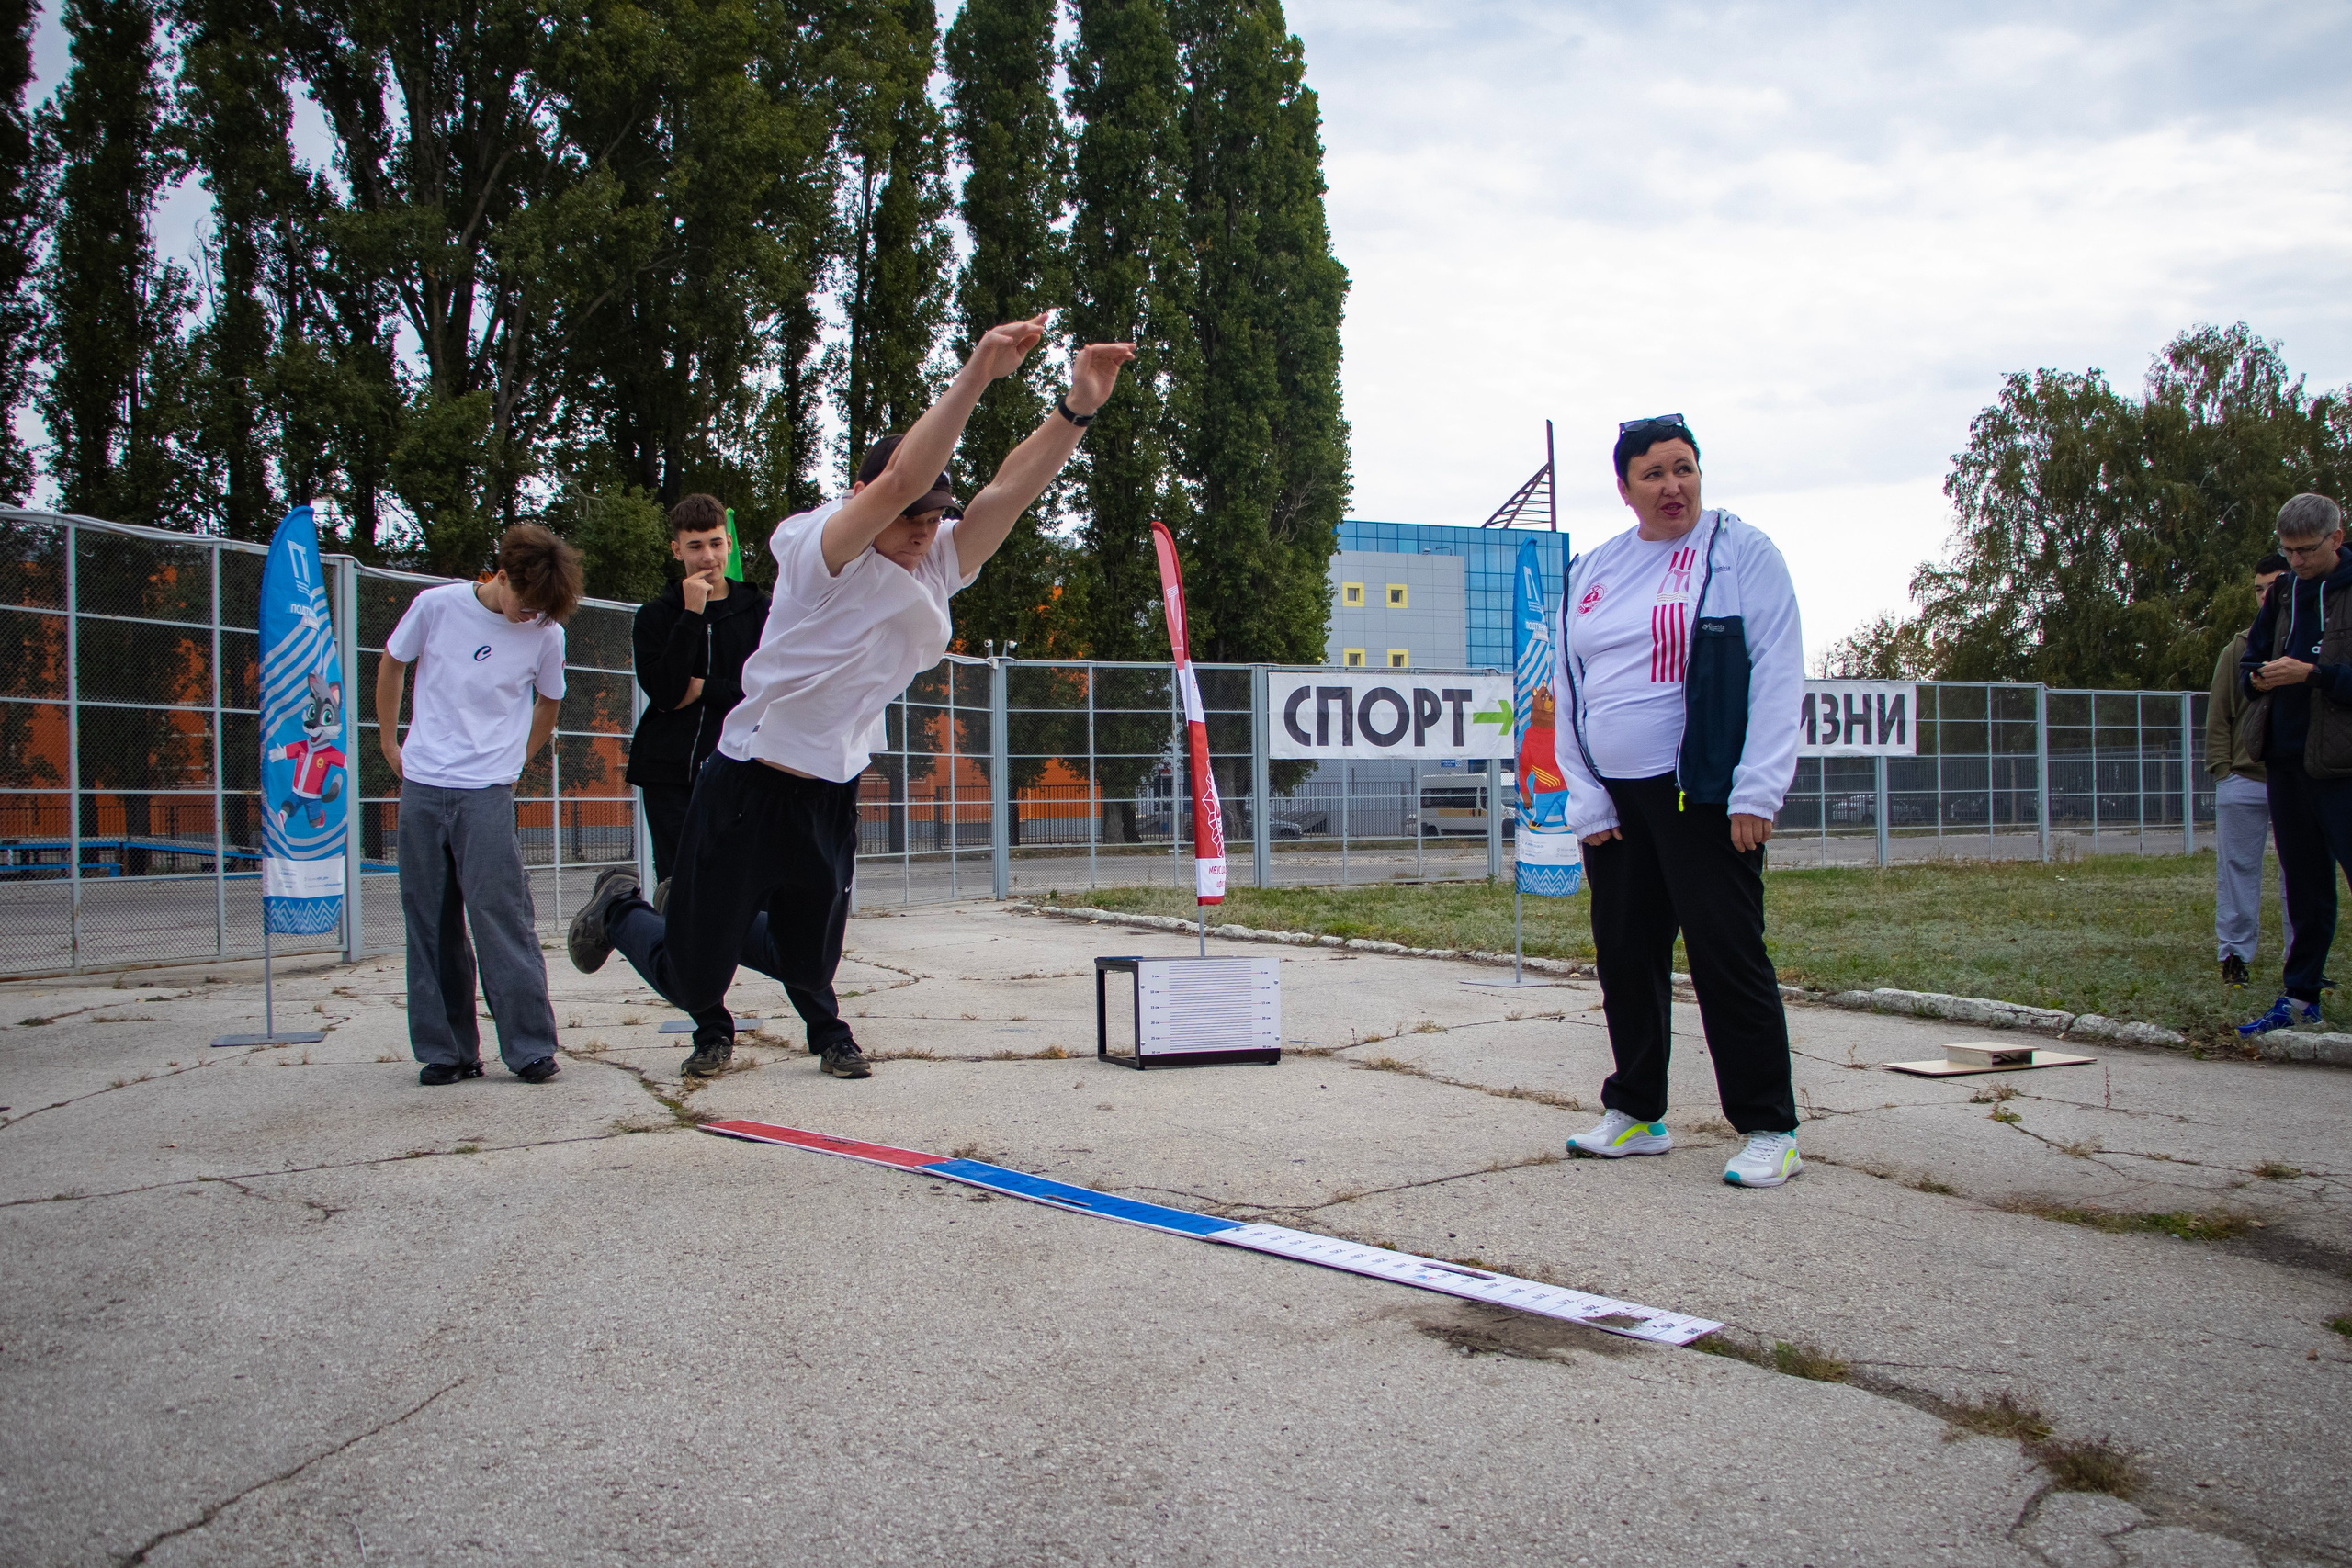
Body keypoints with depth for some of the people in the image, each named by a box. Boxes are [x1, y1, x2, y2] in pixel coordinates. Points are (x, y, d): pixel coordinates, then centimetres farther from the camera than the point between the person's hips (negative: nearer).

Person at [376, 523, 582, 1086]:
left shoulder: (546, 634, -1)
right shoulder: (436, 606, -3)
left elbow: (548, 702, 17)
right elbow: (391, 665, 14)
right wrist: (389, 744, 16)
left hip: (487, 793, -1)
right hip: (422, 787, 2)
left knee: (501, 915, -9)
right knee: (430, 924, 5)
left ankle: (531, 1048, -2)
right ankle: (445, 1050, 14)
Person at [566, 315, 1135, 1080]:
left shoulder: (938, 565, 1)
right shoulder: (820, 548, -16)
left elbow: (1010, 488, -15)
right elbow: (900, 480, -34)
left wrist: (1077, 407, -29)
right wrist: (974, 376, -42)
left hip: (832, 798, 6)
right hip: (746, 789, -6)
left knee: (809, 971, 14)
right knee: (692, 980, 3)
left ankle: (702, 914, 44)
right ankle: (623, 908, 38)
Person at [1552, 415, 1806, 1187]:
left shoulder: (1741, 552, -1)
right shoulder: (1589, 574, 12)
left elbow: (1777, 674, -7)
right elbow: (1569, 690, 12)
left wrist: (1756, 793, -14)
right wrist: (1586, 800, 4)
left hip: (1705, 795, -5)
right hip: (1615, 802, 5)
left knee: (1727, 955, -6)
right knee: (1625, 956, 10)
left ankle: (1769, 1129, 4)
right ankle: (1637, 1114, 24)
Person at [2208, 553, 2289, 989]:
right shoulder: (2239, 649, 9)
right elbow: (2218, 715, 7)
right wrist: (2221, 767, -3)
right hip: (2244, 779, 0)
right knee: (2238, 871, 2)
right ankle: (2234, 956, 9)